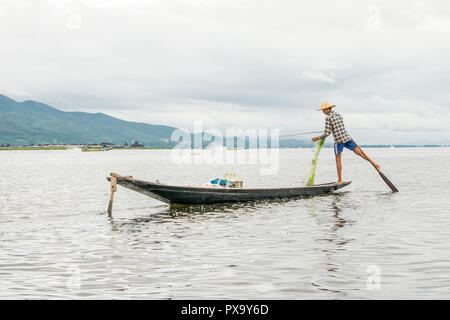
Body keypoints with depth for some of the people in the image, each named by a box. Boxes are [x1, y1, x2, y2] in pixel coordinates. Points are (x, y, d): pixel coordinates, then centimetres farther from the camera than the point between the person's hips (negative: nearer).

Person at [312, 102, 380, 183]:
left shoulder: (328, 118, -7)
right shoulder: (339, 115, 16)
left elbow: (327, 133, -10)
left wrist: (318, 138, 1)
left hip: (338, 140, -6)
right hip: (347, 137, 6)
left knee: (338, 159, 3)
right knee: (358, 152, 12)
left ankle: (340, 180, 3)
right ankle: (373, 163, 2)